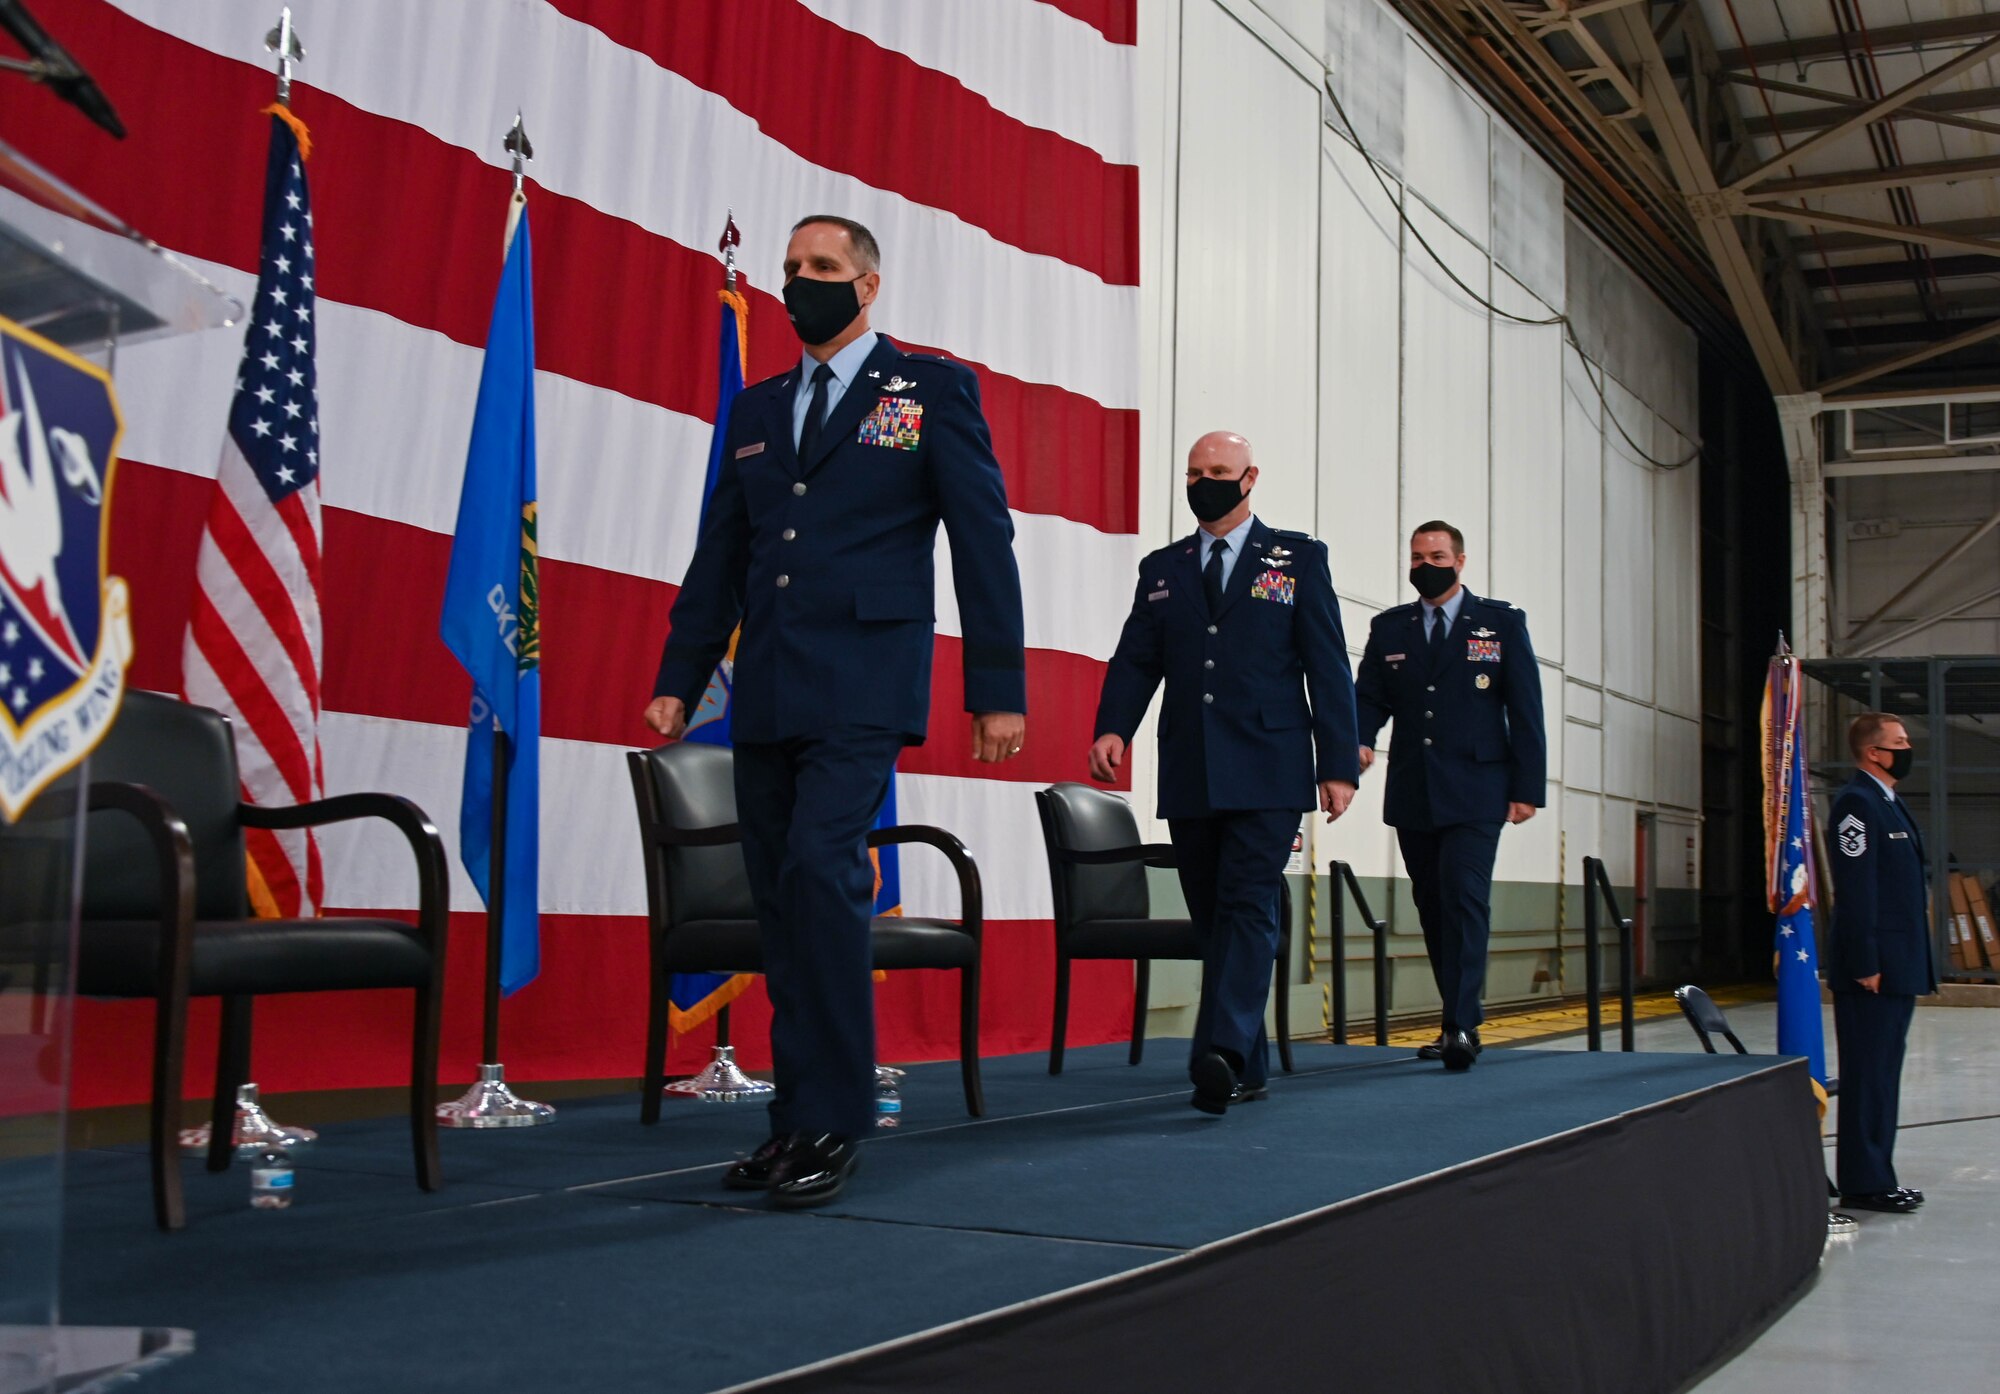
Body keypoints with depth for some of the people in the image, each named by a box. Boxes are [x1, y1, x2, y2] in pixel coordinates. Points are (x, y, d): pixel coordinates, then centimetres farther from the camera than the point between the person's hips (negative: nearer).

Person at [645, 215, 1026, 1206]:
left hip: (861, 687, -6)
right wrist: (680, 679, 11)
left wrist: (998, 688, -5)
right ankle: (798, 1121, 15)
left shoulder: (932, 389, 5)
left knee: (822, 871, -20)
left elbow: (983, 540, 1)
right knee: (781, 901, 6)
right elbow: (719, 556, 19)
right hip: (765, 696, 6)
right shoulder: (755, 409, 19)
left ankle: (831, 1123, -11)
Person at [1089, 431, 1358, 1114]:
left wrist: (1338, 764, -3)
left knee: (1247, 906, -15)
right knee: (1211, 918, 7)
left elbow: (1328, 666, 3)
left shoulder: (1298, 558, 8)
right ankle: (1247, 1069, 16)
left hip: (1267, 772, -4)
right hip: (1189, 776, 4)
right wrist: (1112, 728, -10)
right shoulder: (1162, 568, 16)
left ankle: (1221, 1054, -25)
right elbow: (1136, 660, 10)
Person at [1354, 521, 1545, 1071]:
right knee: (1432, 906, 7)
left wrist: (1527, 787, -5)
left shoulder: (1502, 623, 5)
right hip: (1412, 794, 4)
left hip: (1475, 792, -4)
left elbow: (1525, 710, 2)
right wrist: (1359, 739, -16)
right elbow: (1369, 696, 7)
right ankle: (1461, 1022, 17)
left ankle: (1461, 1026, -15)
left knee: (1464, 897, -15)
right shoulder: (1388, 628, 13)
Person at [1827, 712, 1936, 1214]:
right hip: (1876, 966, -10)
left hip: (1899, 965, 10)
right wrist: (1866, 965, -21)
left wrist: (1913, 965, 17)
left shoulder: (1888, 802, 17)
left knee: (1884, 1074, 13)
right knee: (1869, 1075, -4)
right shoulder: (1856, 802, -14)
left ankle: (1877, 1176, 20)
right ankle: (1862, 1183, 1)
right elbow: (1855, 888, -19)